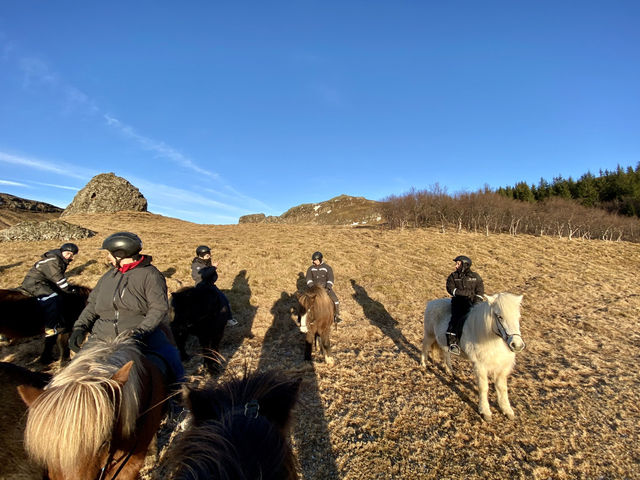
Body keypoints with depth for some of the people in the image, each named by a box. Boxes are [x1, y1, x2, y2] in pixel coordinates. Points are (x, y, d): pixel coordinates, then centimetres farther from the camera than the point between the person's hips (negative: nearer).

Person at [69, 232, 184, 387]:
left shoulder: (150, 274, -4)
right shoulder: (108, 276, 18)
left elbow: (159, 308, -11)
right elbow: (92, 304, 20)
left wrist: (140, 332, -22)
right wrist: (80, 327, 3)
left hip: (142, 337, -5)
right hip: (103, 337, 6)